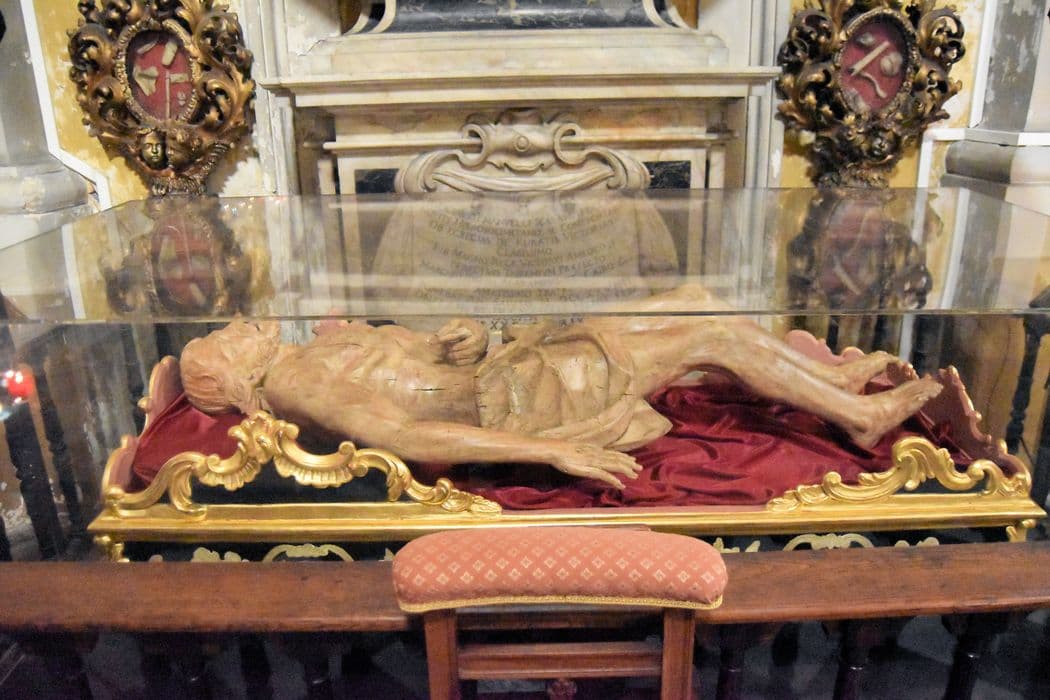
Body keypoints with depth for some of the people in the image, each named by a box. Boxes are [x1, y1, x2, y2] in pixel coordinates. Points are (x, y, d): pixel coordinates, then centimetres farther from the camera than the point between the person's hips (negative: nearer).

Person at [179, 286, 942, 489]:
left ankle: (833, 378, 21)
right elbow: (407, 437, -25)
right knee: (717, 332, -9)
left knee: (696, 299, 7)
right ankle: (863, 413, 9)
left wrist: (463, 337, -6)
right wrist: (550, 450, -30)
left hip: (503, 371, 9)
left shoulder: (323, 342, 16)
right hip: (508, 401, -9)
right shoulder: (293, 378, -13)